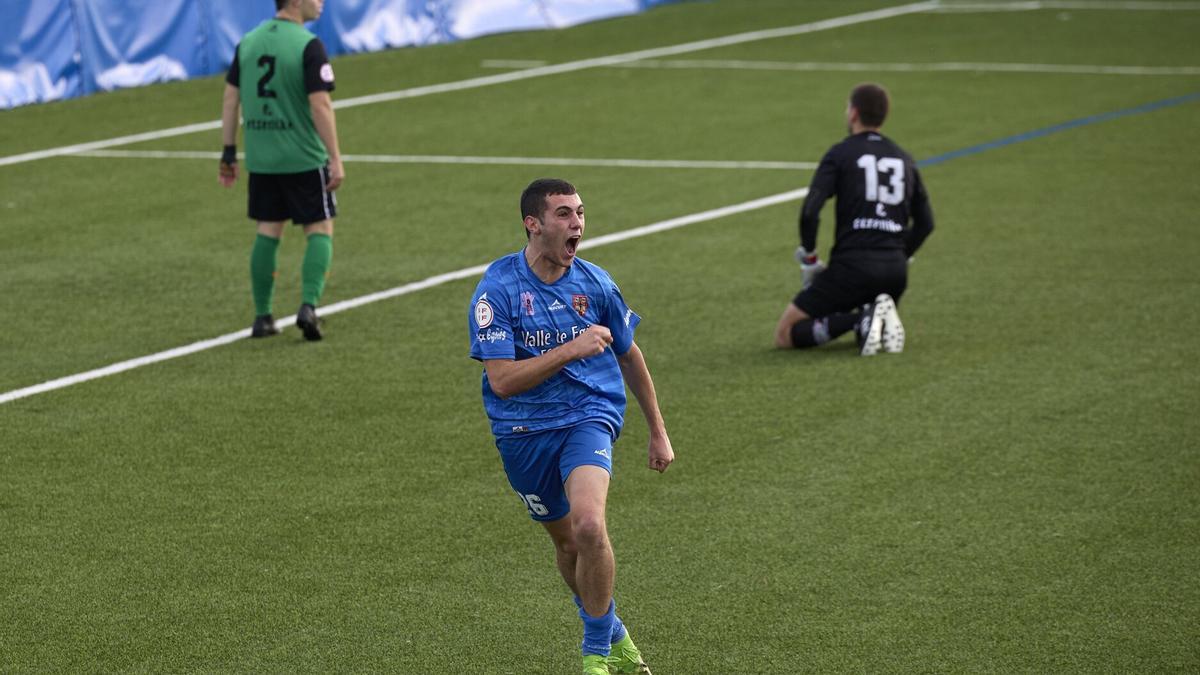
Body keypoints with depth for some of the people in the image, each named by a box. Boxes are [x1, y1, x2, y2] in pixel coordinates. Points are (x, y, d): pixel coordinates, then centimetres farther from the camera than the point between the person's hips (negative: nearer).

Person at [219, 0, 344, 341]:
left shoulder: (247, 42, 6)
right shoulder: (308, 46, -13)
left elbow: (230, 100, 7)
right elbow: (320, 105, -17)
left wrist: (229, 153, 14)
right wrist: (335, 159, -13)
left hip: (260, 159, 5)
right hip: (304, 159, -5)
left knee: (267, 232, 13)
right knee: (320, 229, 6)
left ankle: (262, 317, 12)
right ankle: (309, 306, -9)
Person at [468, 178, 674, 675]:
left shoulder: (594, 284, -2)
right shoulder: (497, 289, -12)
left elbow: (629, 356, 14)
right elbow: (502, 380, -19)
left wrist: (658, 432, 20)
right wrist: (572, 350, -27)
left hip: (589, 416, 0)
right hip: (523, 430, 0)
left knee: (588, 525, -25)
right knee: (567, 543, 12)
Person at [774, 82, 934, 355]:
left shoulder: (840, 154, 0)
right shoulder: (904, 159, 16)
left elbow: (810, 212, -11)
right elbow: (925, 222, 17)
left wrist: (808, 259, 2)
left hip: (852, 264, -5)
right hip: (895, 269, 5)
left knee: (785, 336, 3)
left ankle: (860, 320, -18)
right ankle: (881, 320, -3)